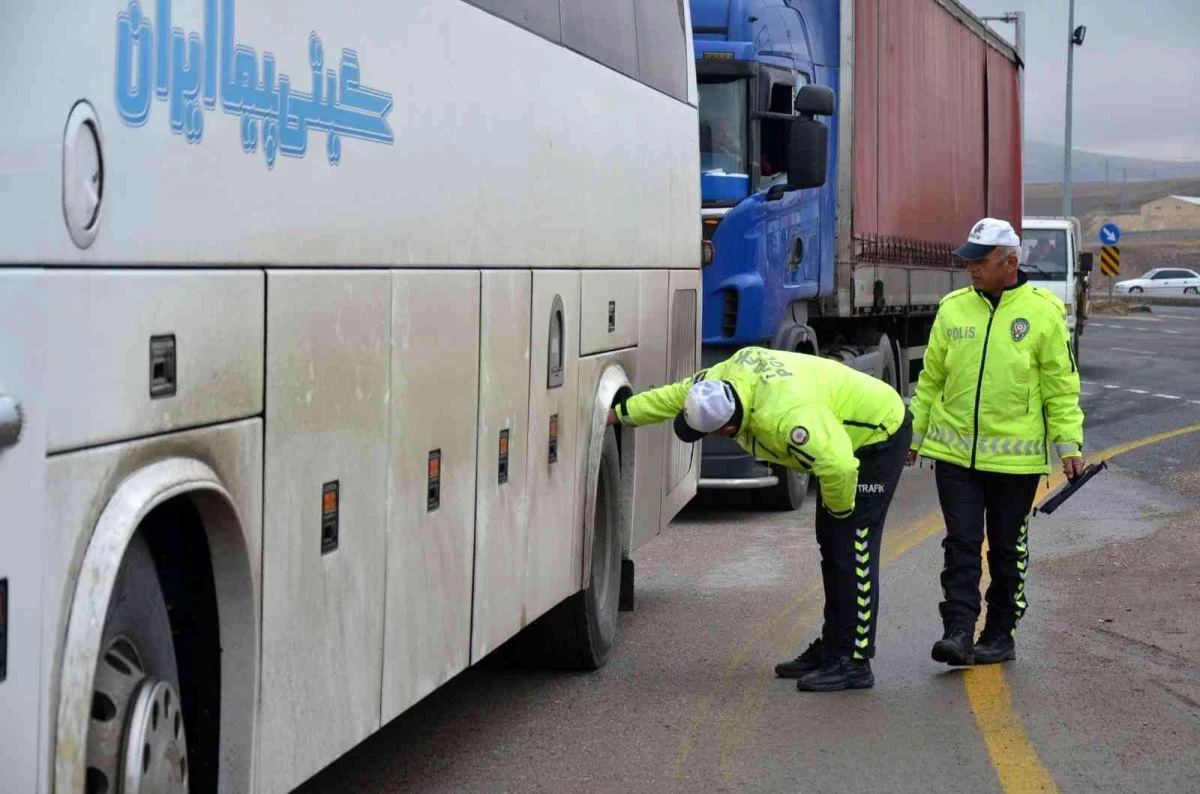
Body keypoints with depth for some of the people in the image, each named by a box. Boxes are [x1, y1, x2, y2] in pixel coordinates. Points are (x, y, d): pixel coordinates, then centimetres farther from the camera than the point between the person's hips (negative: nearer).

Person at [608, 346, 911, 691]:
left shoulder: (784, 417, -41)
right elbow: (679, 394, 4)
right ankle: (831, 648, 22)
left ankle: (853, 662, -9)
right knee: (831, 546, 14)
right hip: (842, 435, 10)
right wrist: (619, 414, 10)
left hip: (879, 436, -10)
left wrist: (839, 510, -24)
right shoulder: (732, 374, -13)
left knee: (852, 551, -12)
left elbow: (838, 465, -45)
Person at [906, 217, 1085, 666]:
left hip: (1015, 456, -2)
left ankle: (1000, 635, 19)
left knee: (1007, 549, 10)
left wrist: (1070, 444, -6)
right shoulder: (953, 308, 5)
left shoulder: (1043, 313, -4)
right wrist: (914, 435, 15)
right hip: (954, 452, 2)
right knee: (961, 545, -4)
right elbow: (931, 380, 13)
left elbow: (1062, 386, -1)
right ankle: (958, 632, -6)